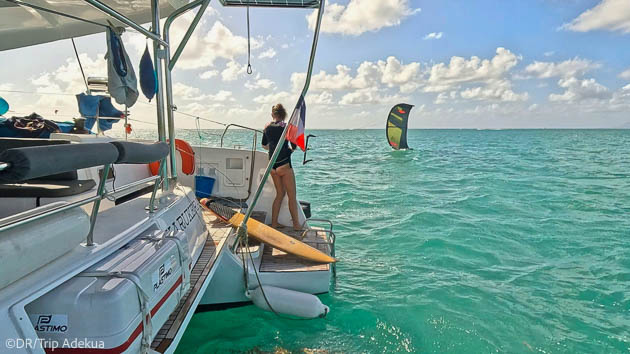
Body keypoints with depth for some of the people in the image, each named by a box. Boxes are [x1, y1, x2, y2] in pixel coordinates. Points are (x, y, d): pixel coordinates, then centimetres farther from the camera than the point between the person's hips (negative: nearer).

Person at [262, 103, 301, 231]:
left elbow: (264, 145, 18)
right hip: (284, 164, -5)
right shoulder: (286, 126, -9)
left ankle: (274, 223, 19)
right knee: (292, 196, 4)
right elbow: (294, 147, -7)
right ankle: (296, 224, 10)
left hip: (272, 165, 6)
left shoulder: (267, 126, 7)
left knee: (280, 194, 17)